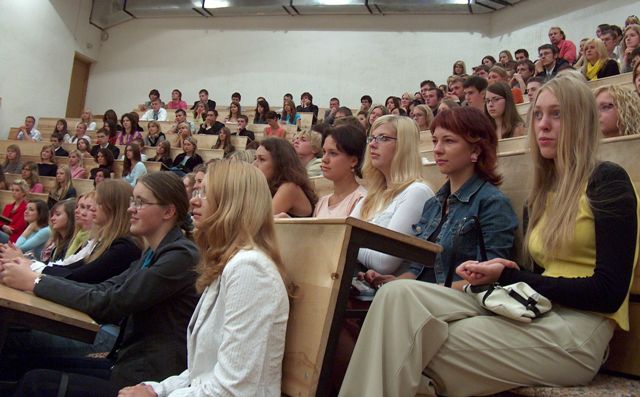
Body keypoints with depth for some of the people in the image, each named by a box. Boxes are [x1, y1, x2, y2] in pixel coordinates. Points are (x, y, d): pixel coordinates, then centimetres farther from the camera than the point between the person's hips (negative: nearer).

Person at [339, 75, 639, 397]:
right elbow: (543, 277, 15)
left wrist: (508, 277, -10)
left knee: (409, 352, -21)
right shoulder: (542, 194, 19)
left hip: (576, 333, -6)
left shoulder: (606, 180, -2)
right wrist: (496, 274, -6)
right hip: (537, 313, 6)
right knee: (399, 294, -19)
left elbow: (608, 292, -10)